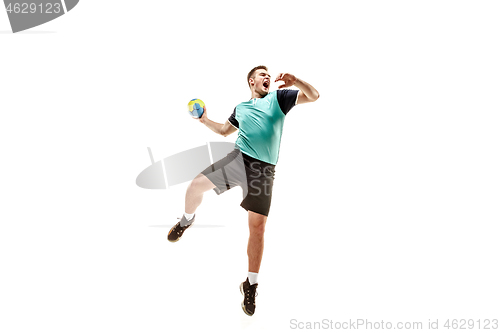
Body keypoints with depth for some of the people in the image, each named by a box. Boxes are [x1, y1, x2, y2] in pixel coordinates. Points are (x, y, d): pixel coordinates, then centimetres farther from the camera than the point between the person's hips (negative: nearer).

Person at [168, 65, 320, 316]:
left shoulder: (279, 97, 12)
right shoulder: (240, 108, 21)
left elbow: (313, 96, 5)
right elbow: (224, 130, 33)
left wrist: (295, 80, -13)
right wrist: (205, 120, 18)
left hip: (264, 169, -3)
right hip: (238, 158, 3)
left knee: (257, 226, -6)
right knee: (197, 185, -8)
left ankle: (250, 285, 7)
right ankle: (187, 220, 27)